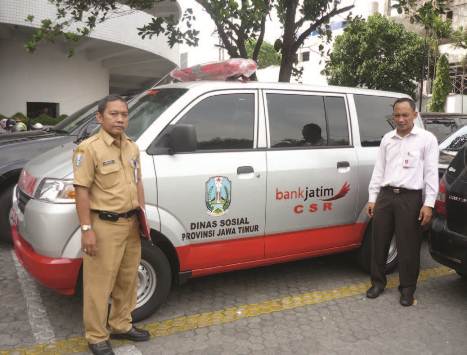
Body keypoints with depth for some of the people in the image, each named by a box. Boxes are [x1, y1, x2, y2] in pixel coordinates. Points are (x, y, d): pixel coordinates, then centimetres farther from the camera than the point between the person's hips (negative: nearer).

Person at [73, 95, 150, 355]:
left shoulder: (132, 148, 9)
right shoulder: (89, 148, -13)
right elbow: (82, 191, -15)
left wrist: (142, 217, 13)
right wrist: (87, 229, -18)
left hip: (131, 224, 7)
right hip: (104, 226, -7)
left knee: (128, 280, 18)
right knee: (100, 284, 4)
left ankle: (121, 325, 36)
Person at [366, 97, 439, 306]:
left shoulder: (427, 139, 0)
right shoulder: (387, 139, 12)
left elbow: (431, 173, -3)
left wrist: (428, 203, -9)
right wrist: (372, 197, 10)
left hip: (410, 198, -4)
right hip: (385, 196, 4)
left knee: (408, 246, 3)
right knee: (379, 242, 9)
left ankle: (407, 288, 19)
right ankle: (378, 282, 25)